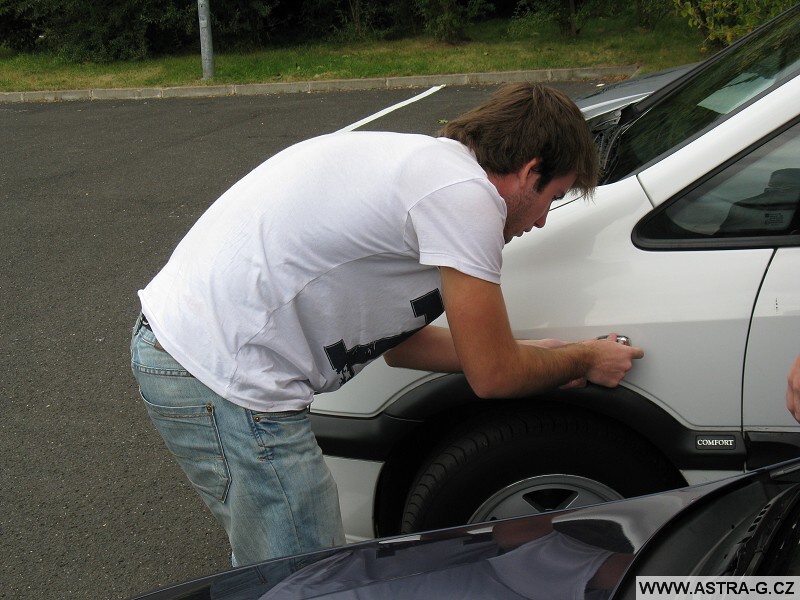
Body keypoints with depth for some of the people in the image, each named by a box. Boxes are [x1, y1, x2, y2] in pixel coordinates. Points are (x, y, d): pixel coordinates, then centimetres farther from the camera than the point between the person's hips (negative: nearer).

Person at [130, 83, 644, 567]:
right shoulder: (464, 193, -14)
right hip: (226, 378, -11)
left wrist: (534, 357, 23)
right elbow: (492, 377, -9)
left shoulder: (423, 160, 16)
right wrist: (585, 360, 10)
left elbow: (396, 339, 21)